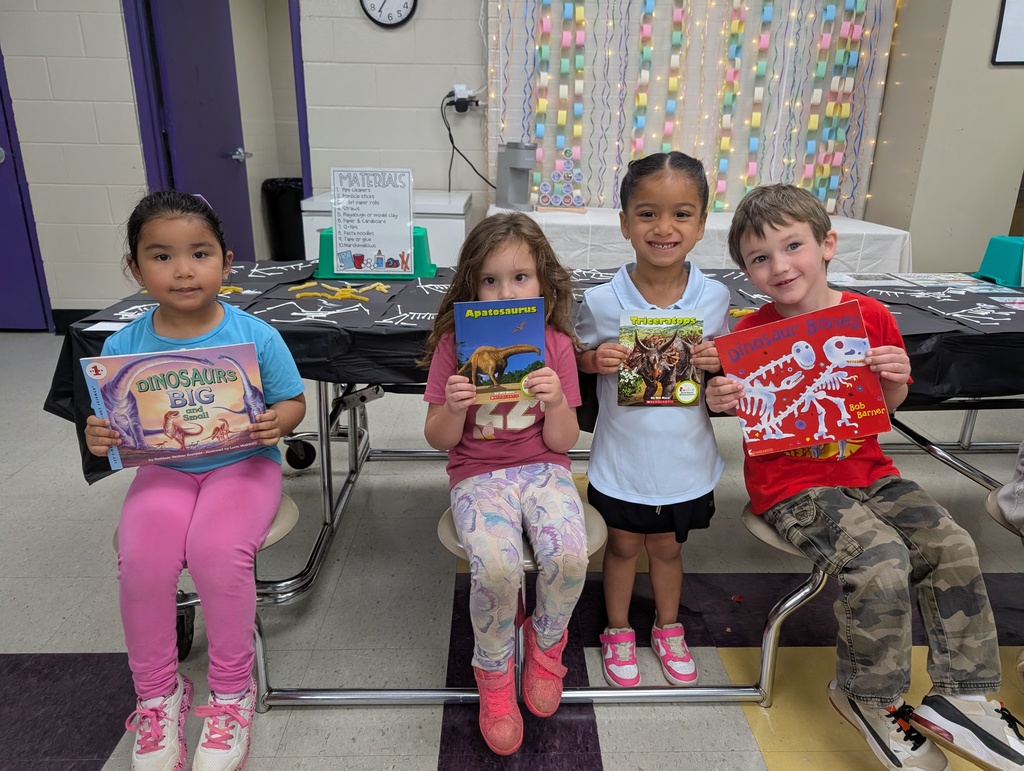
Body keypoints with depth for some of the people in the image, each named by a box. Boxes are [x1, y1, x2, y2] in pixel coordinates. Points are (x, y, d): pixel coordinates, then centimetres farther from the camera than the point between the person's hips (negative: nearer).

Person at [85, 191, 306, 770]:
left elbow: (293, 402, -1)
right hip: (164, 470, 3)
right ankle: (158, 694, 5)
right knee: (142, 560, -23)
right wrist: (100, 438, -16)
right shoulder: (124, 347, -3)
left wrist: (276, 423, -23)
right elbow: (112, 425, 7)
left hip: (243, 465, -2)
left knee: (217, 552, -28)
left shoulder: (254, 335, -9)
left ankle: (232, 691, -1)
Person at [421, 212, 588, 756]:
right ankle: (494, 674, 4)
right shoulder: (453, 343, -4)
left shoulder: (556, 344, -1)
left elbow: (561, 441, 0)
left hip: (542, 469, 1)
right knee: (496, 567, -28)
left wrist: (556, 401, -20)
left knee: (569, 556, -26)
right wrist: (453, 408, -22)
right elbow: (439, 439, 0)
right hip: (477, 474, -1)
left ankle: (546, 642, 9)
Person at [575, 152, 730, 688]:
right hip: (621, 458, -1)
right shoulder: (601, 300, -16)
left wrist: (717, 363, -17)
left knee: (667, 546, 22)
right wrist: (596, 359, -23)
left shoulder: (714, 298, -10)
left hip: (685, 458, 2)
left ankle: (668, 628, 48)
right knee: (623, 545, 18)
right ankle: (618, 631, 43)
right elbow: (578, 358, -1)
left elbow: (723, 363, 6)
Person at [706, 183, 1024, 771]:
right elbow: (744, 411, 0)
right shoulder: (752, 334, -10)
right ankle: (868, 698, 4)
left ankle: (960, 698, 11)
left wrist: (895, 380, -11)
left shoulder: (872, 317, 0)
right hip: (791, 483, -5)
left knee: (953, 547, -8)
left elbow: (888, 408, 12)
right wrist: (722, 402, -23)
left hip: (867, 469, 5)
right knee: (881, 564, -22)